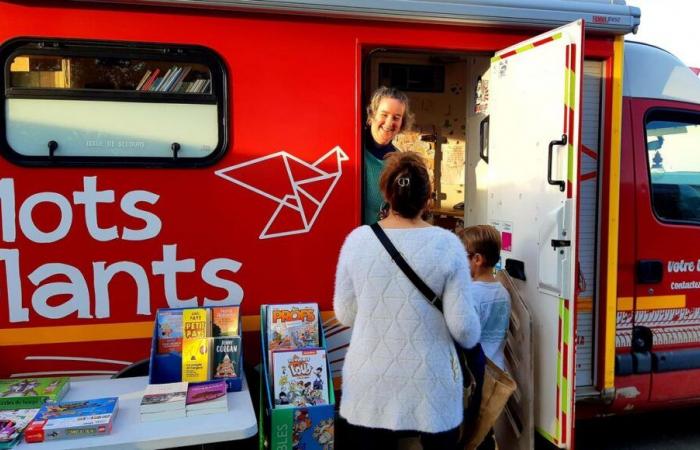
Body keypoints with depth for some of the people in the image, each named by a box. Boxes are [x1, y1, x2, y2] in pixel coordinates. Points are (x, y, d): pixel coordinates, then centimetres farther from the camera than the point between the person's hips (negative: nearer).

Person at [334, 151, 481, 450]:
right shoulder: (446, 244, -11)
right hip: (429, 385, -1)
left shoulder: (357, 239, -7)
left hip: (369, 384, 2)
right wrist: (472, 341, 13)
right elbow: (463, 326, -10)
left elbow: (345, 314, 1)